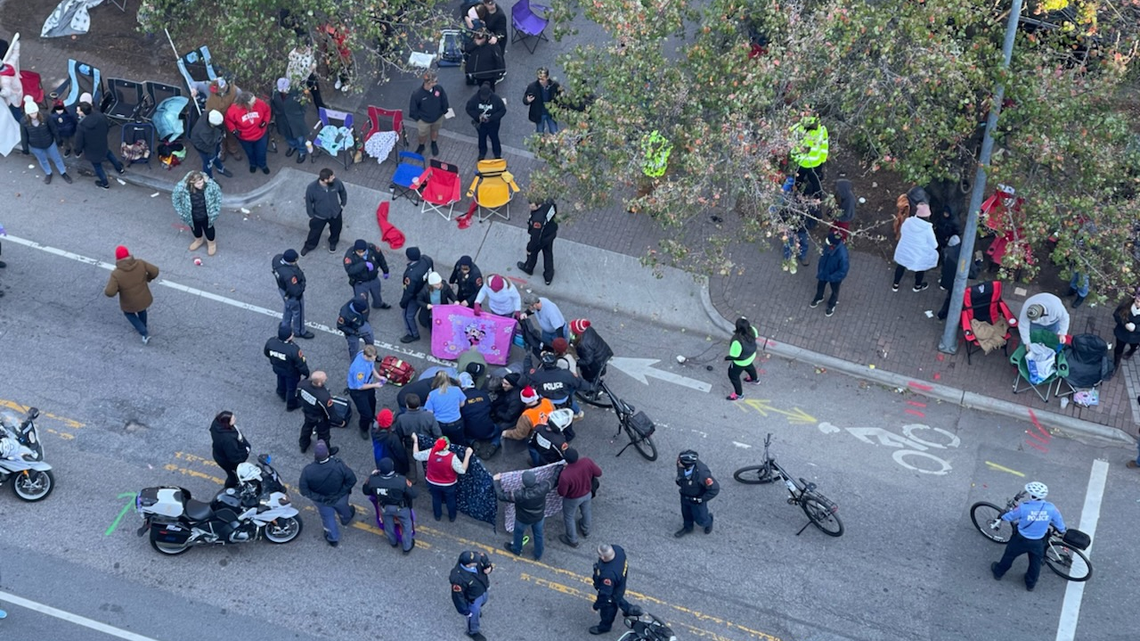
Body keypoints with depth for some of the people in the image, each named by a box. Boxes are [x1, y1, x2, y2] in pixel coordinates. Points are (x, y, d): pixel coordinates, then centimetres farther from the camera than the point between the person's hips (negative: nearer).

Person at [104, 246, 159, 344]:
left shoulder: (116, 274, -28)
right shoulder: (140, 264, -20)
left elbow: (110, 292, -29)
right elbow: (155, 271, -13)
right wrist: (148, 278, 7)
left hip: (130, 303, -3)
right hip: (143, 298, 3)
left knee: (129, 313, 30)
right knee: (141, 310, 35)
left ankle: (144, 333, 23)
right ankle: (142, 327, 59)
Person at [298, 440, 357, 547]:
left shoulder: (308, 471, -35)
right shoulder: (339, 465, -36)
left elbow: (304, 491, -24)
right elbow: (352, 480, -24)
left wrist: (318, 497, -12)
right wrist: (342, 491, -8)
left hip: (322, 501, 0)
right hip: (340, 498, 0)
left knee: (328, 518, 30)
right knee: (343, 510, 36)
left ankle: (333, 538, 54)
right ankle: (346, 519, 70)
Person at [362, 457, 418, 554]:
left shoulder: (373, 479, -33)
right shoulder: (401, 480, -40)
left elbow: (365, 491, -11)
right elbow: (413, 494, -24)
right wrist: (409, 484, -6)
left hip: (384, 507, 3)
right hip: (400, 508, -3)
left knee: (388, 525, 33)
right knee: (406, 525, 27)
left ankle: (393, 542, 60)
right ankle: (407, 547, 46)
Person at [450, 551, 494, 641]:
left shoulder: (476, 557, -32)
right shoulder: (458, 578, -45)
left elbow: (485, 560, -6)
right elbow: (457, 596, -30)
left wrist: (489, 567, -28)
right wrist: (465, 611, -18)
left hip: (483, 590, 5)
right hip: (473, 598, -5)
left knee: (482, 602, 37)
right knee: (474, 614, 24)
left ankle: (477, 609, 73)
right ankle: (473, 632, 54)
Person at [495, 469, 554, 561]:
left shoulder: (520, 495, -44)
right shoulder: (543, 488, -35)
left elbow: (501, 495, -33)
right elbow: (552, 480, -13)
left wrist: (497, 481, -20)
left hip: (523, 519, -3)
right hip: (539, 517, 3)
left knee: (518, 533, 30)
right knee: (539, 535, 29)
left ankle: (516, 550, 58)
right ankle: (538, 555, 53)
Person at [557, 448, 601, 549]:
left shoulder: (565, 475, -42)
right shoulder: (587, 461, -31)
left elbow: (561, 493, -25)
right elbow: (598, 473, -12)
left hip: (572, 499, -4)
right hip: (587, 493, 4)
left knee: (569, 517, 26)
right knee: (586, 511, 34)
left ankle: (572, 540, 47)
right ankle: (586, 530, 61)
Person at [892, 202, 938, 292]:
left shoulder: (907, 221, -19)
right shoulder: (927, 228, -29)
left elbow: (901, 231, 3)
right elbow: (934, 245, -17)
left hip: (903, 251, 3)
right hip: (918, 255, -3)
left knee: (901, 266, 29)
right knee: (920, 268, 27)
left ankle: (895, 285, 47)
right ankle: (917, 286, 52)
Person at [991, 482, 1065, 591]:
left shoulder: (1023, 507, -28)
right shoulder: (1051, 508, -21)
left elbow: (1008, 517, -11)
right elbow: (1059, 522, -3)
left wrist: (1002, 517, 13)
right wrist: (1061, 530, 20)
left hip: (1021, 539, -2)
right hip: (1038, 542, 2)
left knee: (1009, 556, 25)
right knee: (1035, 562, 26)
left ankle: (999, 572, 46)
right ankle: (1031, 583, 44)